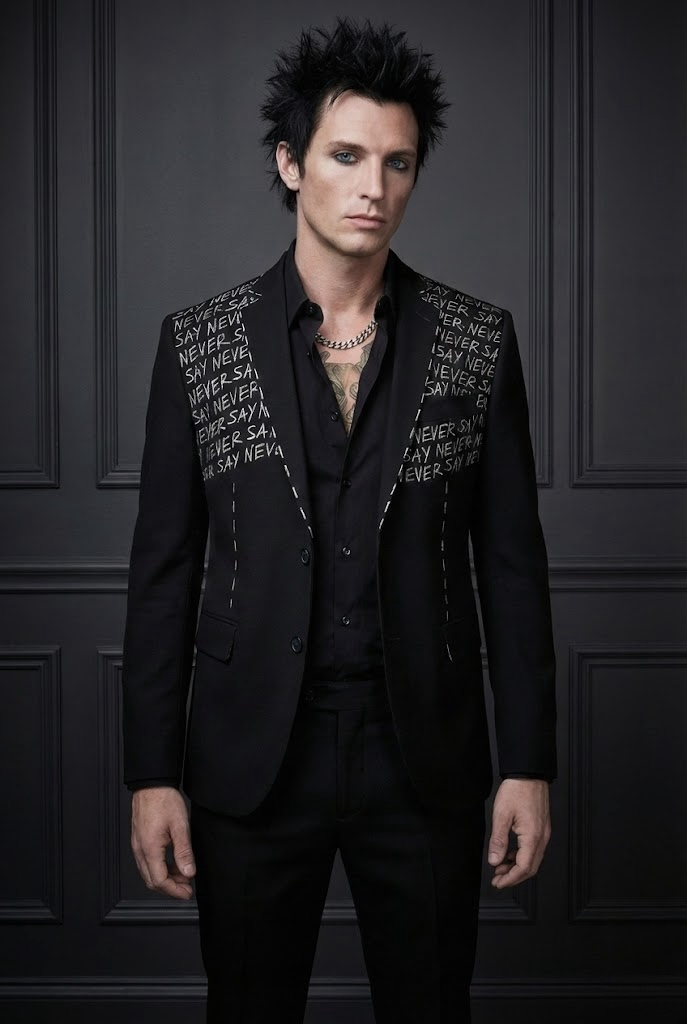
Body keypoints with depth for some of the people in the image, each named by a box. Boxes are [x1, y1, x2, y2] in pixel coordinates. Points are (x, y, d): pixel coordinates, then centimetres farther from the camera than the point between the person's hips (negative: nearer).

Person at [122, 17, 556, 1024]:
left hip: (426, 761, 0)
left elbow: (512, 560, 2)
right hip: (251, 763, 0)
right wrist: (152, 774, -2)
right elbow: (165, 567, 1)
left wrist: (530, 763, -1)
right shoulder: (199, 342, 0)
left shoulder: (477, 340, 1)